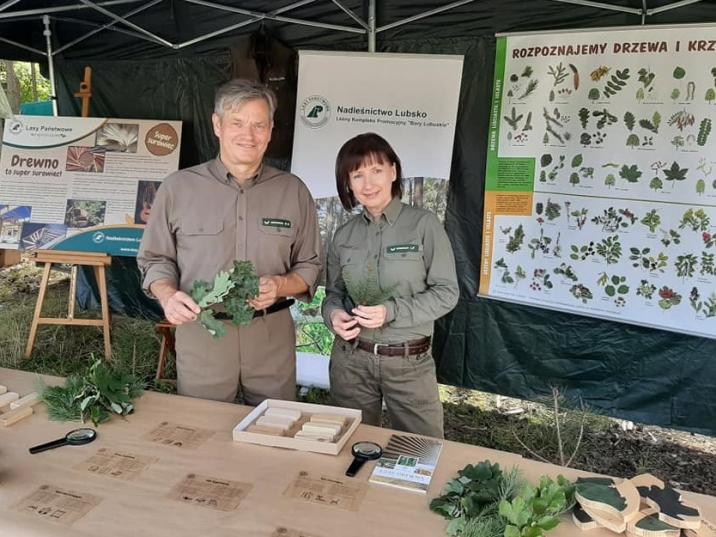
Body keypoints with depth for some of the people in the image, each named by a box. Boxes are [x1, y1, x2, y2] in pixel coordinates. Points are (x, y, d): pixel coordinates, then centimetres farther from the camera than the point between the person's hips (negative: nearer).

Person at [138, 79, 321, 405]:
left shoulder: (293, 191, 3)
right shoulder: (177, 188, 0)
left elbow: (309, 266, 7)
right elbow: (155, 259, 7)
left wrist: (280, 286, -13)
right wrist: (168, 295, -12)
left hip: (272, 337, 1)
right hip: (200, 334, -1)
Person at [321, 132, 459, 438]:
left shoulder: (423, 224, -8)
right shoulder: (344, 235, 4)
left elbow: (446, 292, -9)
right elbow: (333, 293, 11)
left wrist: (392, 311, -20)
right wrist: (333, 314, -11)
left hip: (410, 361, -3)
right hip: (351, 360, 3)